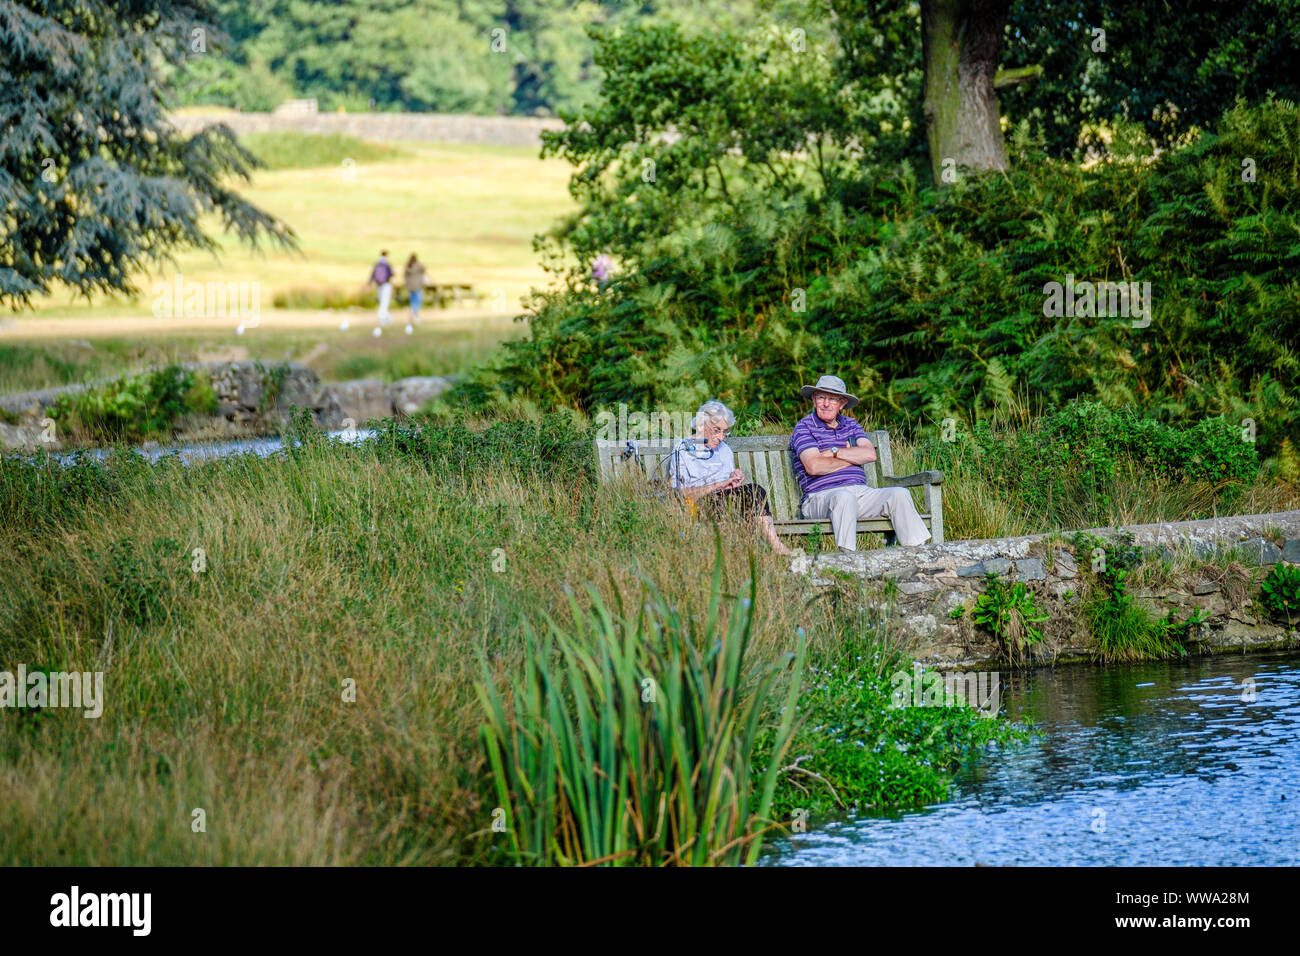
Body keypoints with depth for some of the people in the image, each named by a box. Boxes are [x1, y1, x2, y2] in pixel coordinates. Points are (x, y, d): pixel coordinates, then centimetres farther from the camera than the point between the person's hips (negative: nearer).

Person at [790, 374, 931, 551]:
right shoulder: (804, 427, 5)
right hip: (822, 496, -5)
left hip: (860, 492, 5)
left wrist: (834, 452, -4)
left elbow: (870, 454, 3)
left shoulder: (850, 425, 21)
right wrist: (853, 456, 0)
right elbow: (814, 467, -12)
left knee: (899, 494, -17)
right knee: (845, 497, -39)